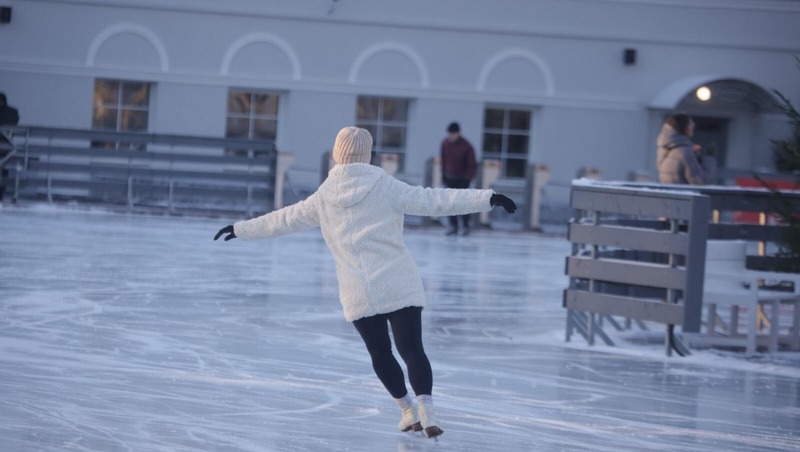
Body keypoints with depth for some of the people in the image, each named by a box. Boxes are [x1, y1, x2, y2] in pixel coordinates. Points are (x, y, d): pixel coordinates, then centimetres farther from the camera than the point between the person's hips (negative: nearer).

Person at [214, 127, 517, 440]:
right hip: (400, 287, -2)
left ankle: (409, 411, 23)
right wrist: (487, 198, -10)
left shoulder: (324, 197, 7)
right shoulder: (385, 187, -3)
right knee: (411, 348, -2)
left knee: (380, 353, 17)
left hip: (359, 294, 2)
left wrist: (240, 229, 33)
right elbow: (433, 201, -9)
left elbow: (283, 220, 18)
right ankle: (426, 412, -18)